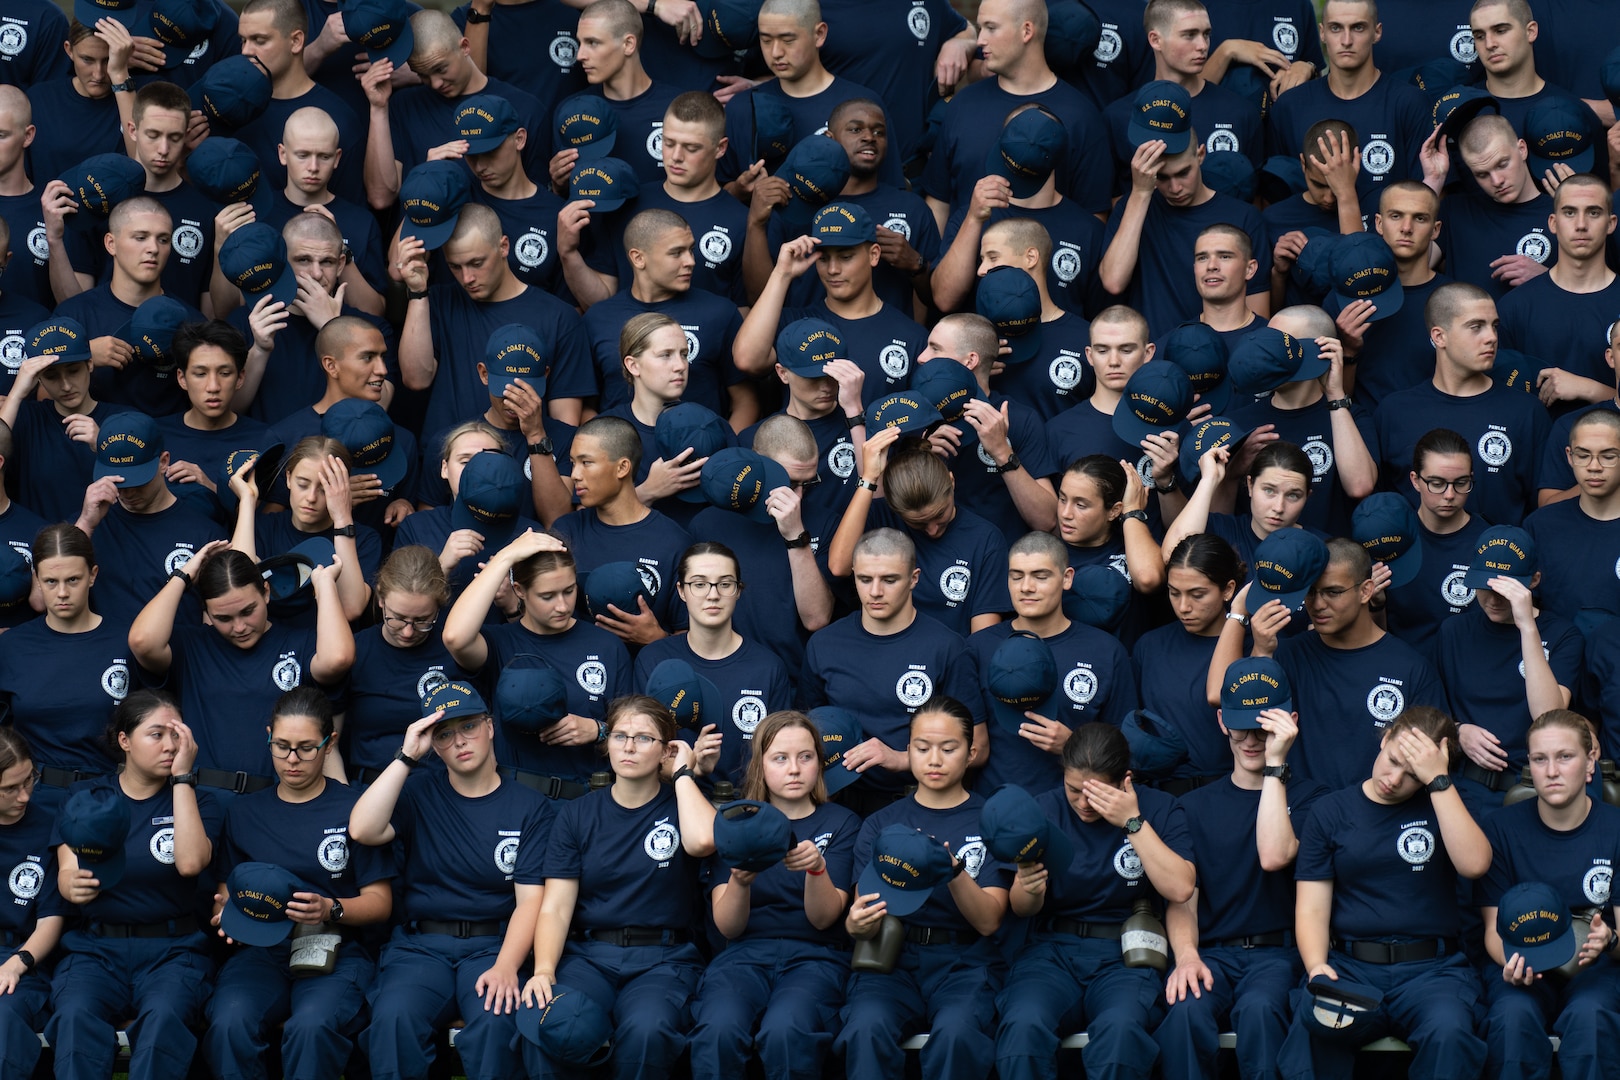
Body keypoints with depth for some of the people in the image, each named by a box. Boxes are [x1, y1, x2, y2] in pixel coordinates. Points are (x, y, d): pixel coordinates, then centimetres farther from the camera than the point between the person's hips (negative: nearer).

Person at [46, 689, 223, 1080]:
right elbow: (66, 873, 2)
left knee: (164, 1016, -35)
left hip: (172, 949, -1)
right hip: (94, 947, 1)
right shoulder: (86, 798, 14)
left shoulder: (198, 801, 11)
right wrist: (73, 885, -23)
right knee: (75, 1016, -33)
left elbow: (190, 862, -10)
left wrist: (183, 777, -7)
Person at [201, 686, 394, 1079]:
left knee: (313, 1026, -37)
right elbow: (225, 891, 17)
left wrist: (331, 910, -15)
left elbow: (379, 903, 5)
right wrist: (226, 914, -7)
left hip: (336, 952, -2)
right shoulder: (244, 812, 17)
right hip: (262, 950, 2)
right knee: (229, 1025, -32)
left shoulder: (354, 808, 7)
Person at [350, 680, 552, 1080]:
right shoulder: (419, 793, 12)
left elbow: (529, 901, -1)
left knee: (495, 1020, -34)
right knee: (394, 1016, -32)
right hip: (419, 946, 1)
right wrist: (406, 757, -7)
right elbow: (363, 831, -7)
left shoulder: (529, 807, 8)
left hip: (492, 945, -1)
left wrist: (505, 967, -18)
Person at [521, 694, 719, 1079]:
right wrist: (543, 970, -17)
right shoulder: (577, 814, 12)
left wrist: (683, 773, -2)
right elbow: (556, 908, 2)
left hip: (662, 960, -1)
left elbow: (702, 841, -18)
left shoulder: (681, 805, 9)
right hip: (587, 955, 1)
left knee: (646, 1030, -35)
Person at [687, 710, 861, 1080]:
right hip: (744, 954, 1)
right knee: (719, 1031, -35)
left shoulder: (841, 824, 10)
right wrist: (738, 882, -19)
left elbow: (823, 917, -1)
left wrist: (817, 867, -22)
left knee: (785, 1032, -36)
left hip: (814, 956, -1)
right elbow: (728, 925, 4)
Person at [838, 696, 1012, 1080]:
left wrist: (955, 872, -23)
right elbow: (867, 914, 3)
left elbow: (989, 921, -3)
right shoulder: (881, 824, 12)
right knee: (866, 1029, -32)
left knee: (955, 1032, -35)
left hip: (966, 961, -1)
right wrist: (857, 924, -23)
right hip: (893, 959, 1)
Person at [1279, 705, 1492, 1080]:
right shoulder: (1331, 811, 12)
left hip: (1431, 967, 0)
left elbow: (1474, 864, -10)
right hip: (1350, 965, 0)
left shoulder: (1441, 805, 12)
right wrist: (1317, 969, -15)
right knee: (1313, 1025, -36)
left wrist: (1438, 781, -9)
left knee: (1448, 1032, -34)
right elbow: (1311, 910, 5)